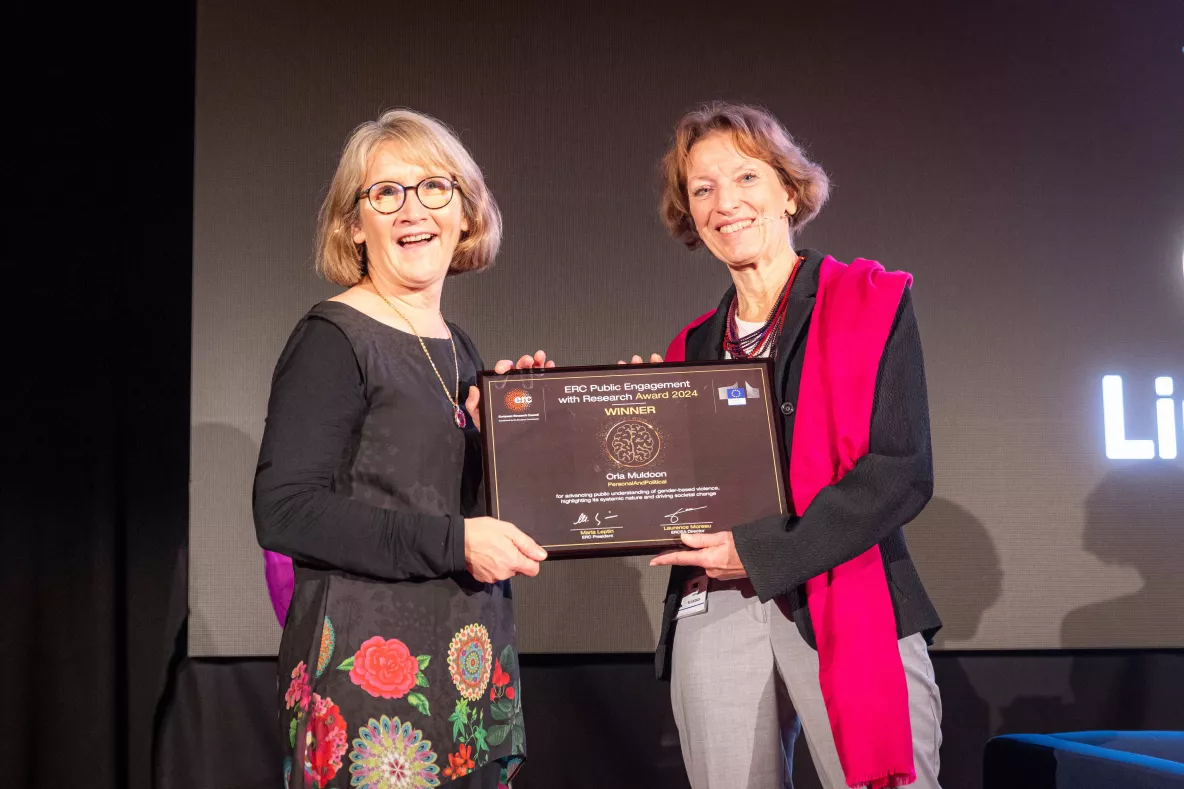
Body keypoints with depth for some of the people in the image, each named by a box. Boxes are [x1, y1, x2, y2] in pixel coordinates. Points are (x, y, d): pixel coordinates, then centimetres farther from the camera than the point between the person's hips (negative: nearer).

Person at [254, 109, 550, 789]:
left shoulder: (459, 349, 13)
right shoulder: (334, 340, -9)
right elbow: (284, 512, -18)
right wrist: (451, 542, -20)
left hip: (475, 668, 7)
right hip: (372, 674, -7)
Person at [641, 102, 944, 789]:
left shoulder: (872, 301, 3)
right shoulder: (692, 346, 16)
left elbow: (902, 471, -8)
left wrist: (762, 552, -14)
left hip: (846, 609, -4)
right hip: (716, 613, 4)